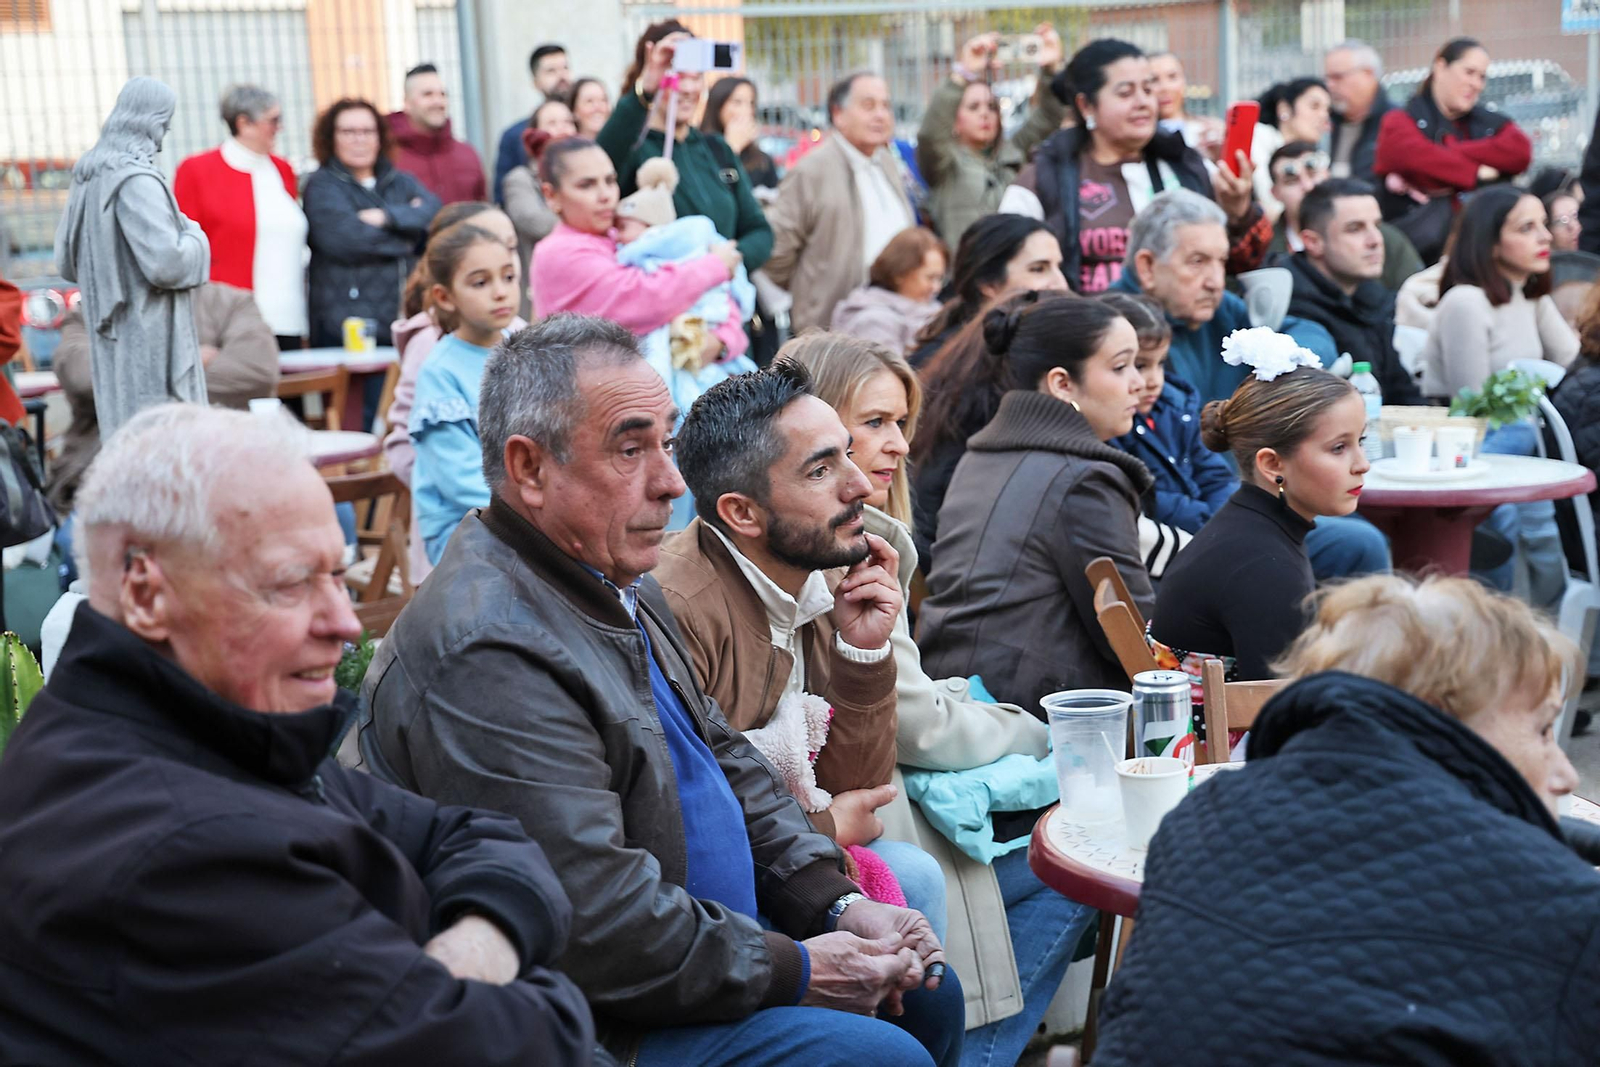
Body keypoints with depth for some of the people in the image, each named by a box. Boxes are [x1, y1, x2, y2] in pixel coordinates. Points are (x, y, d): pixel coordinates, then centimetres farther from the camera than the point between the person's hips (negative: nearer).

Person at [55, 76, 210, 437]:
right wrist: (194, 236, -5)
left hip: (111, 342, 9)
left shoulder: (88, 177, 10)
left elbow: (66, 263, 18)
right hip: (149, 345, -9)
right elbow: (166, 263, -23)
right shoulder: (137, 180, -17)